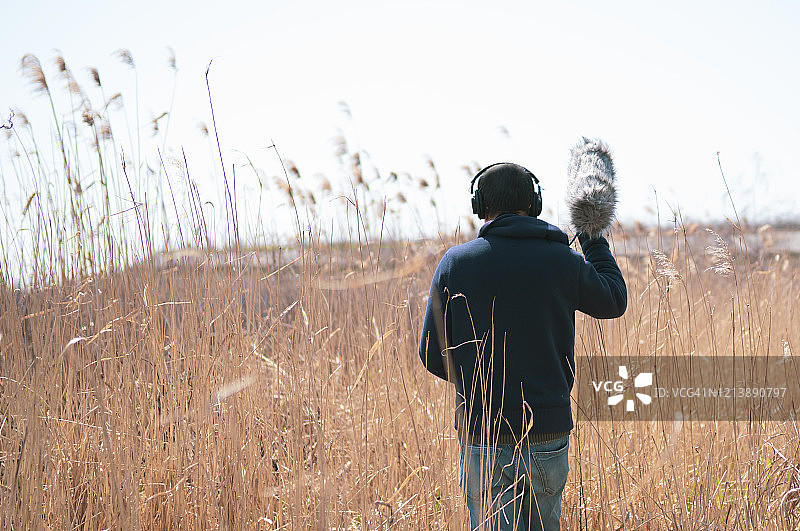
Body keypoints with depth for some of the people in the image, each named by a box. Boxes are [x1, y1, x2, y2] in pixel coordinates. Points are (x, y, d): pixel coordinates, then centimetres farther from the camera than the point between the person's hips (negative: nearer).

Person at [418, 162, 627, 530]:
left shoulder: (455, 263, -3)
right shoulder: (562, 262, -1)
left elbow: (433, 355, 1)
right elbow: (614, 301, 19)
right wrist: (596, 245, 31)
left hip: (482, 436, -1)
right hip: (548, 434, 2)